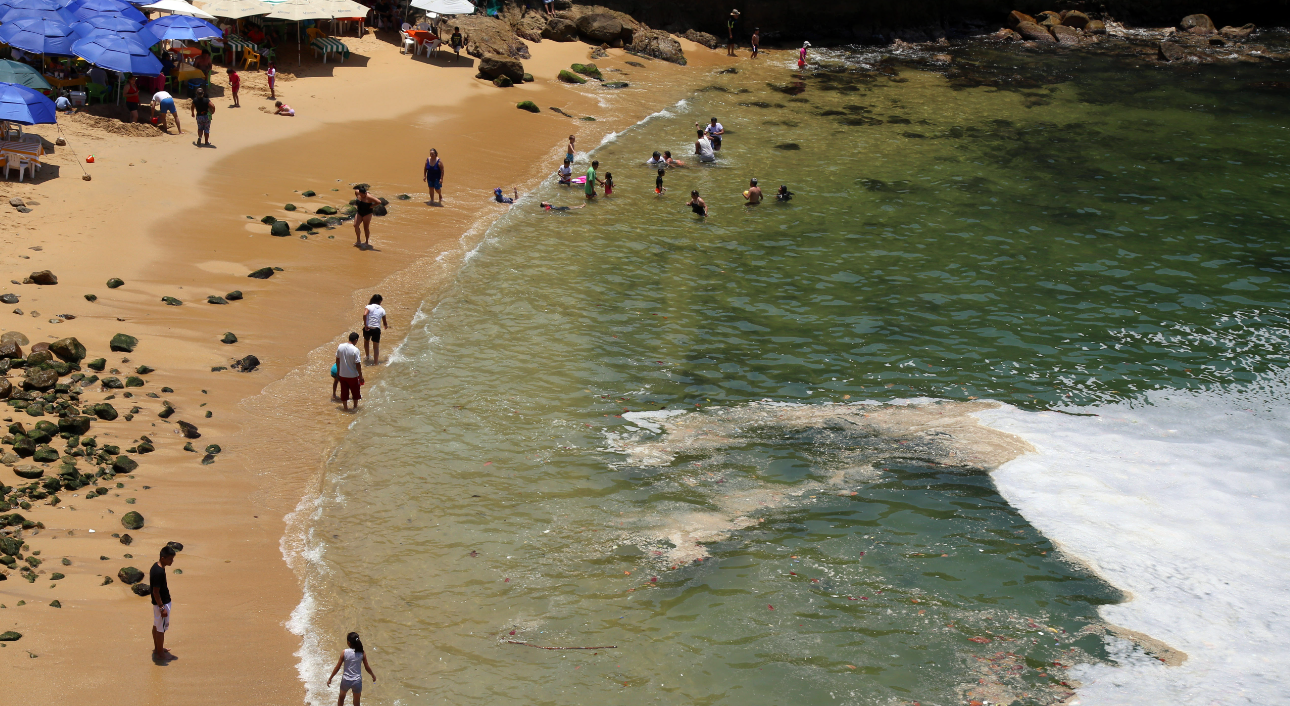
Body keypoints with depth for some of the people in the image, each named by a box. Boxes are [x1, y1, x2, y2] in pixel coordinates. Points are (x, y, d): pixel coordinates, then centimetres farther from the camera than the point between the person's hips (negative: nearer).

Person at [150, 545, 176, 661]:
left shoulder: (156, 567, 2)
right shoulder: (159, 572, -28)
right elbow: (155, 592, -26)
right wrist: (162, 608, -22)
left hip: (157, 602, 10)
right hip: (161, 603, -10)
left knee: (156, 625, 22)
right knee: (161, 629, 3)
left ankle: (157, 648, 37)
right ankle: (160, 654, 14)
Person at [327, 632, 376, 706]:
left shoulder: (344, 653, -15)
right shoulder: (362, 653, -12)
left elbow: (337, 667, -8)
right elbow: (367, 667, -2)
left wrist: (330, 678, 5)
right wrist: (373, 675, 17)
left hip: (346, 680, 0)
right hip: (357, 681, 0)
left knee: (341, 698, 29)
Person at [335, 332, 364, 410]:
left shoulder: (340, 347, -7)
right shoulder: (355, 350, -23)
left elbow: (337, 360, 5)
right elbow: (358, 365, -20)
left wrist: (338, 370, 20)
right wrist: (361, 376, -10)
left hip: (342, 374, 4)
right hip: (353, 375, -4)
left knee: (344, 392, 16)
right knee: (355, 391, 18)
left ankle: (345, 407, 27)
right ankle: (355, 406, 31)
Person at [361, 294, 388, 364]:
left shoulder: (369, 307, -2)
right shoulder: (382, 309, 7)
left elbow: (364, 315, -23)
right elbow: (385, 323, 13)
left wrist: (365, 325, -15)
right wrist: (386, 326, 37)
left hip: (368, 329, 0)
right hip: (376, 329, 0)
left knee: (366, 341, 31)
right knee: (376, 347, 9)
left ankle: (367, 356, 43)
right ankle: (376, 362, 3)